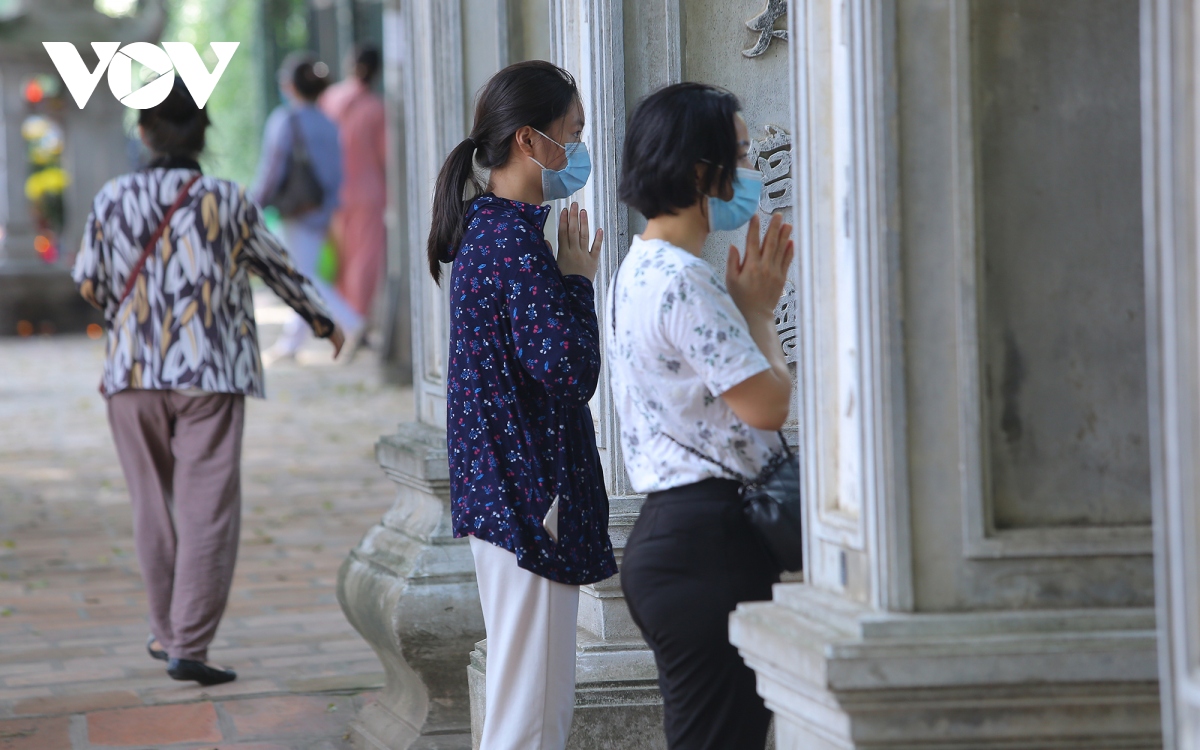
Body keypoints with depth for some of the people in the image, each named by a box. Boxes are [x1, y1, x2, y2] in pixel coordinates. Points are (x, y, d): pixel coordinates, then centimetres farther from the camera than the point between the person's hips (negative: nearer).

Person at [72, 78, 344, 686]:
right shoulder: (228, 202, -5)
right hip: (211, 375, -2)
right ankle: (188, 645, -6)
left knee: (154, 508, 15)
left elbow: (88, 284, 6)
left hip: (133, 373, 2)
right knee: (208, 510, -1)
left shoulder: (113, 200, -3)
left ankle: (168, 631, 25)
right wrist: (321, 320, 26)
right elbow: (277, 267, 8)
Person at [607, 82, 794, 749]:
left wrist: (754, 304, 16)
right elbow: (768, 403, -16)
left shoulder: (642, 269, 18)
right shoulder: (679, 280, -16)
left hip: (670, 537, 11)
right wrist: (758, 311, -3)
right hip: (704, 541, -11)